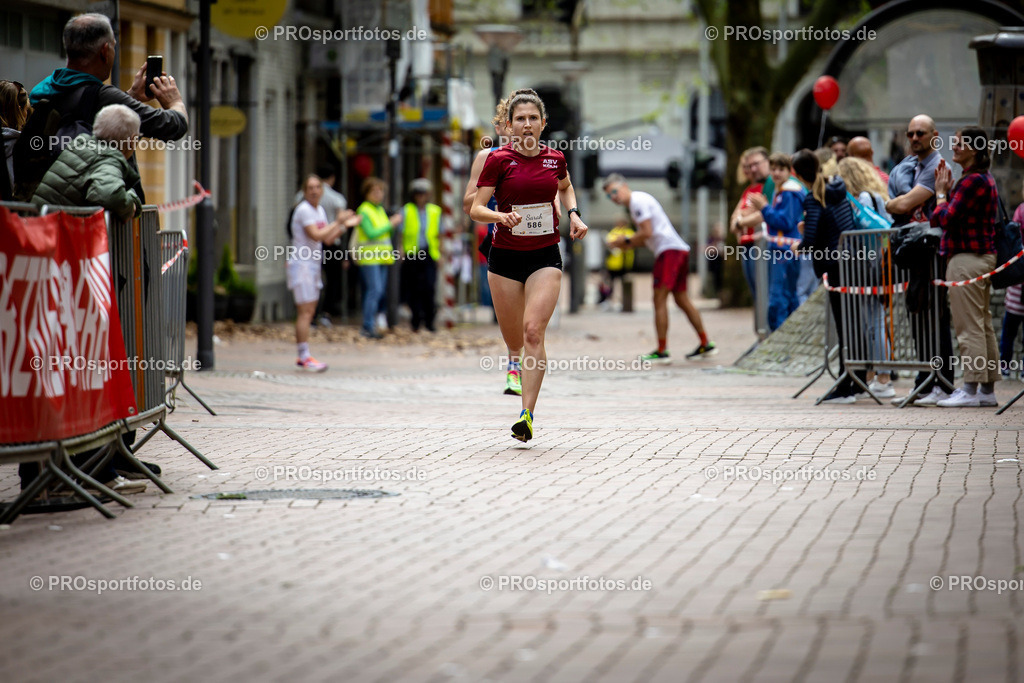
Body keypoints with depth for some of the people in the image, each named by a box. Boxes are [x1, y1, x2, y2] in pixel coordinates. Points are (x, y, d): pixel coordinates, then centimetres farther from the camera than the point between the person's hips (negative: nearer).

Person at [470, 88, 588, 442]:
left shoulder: (554, 158, 2)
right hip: (505, 257, 0)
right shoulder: (498, 160, -7)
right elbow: (476, 209, -9)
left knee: (533, 332, -17)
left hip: (545, 257, 0)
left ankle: (527, 414, -19)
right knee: (514, 339, 9)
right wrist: (502, 216, -28)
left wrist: (574, 214, 9)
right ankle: (516, 367, 49)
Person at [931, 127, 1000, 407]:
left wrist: (941, 192, -4)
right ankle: (988, 389, 15)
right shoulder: (985, 179, 16)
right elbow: (948, 218, 17)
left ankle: (971, 389, -8)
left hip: (967, 258, -11)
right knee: (983, 324, 12)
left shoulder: (972, 181, -17)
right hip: (982, 256, 11)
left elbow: (945, 218, -19)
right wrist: (947, 190, 8)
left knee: (969, 326, -8)